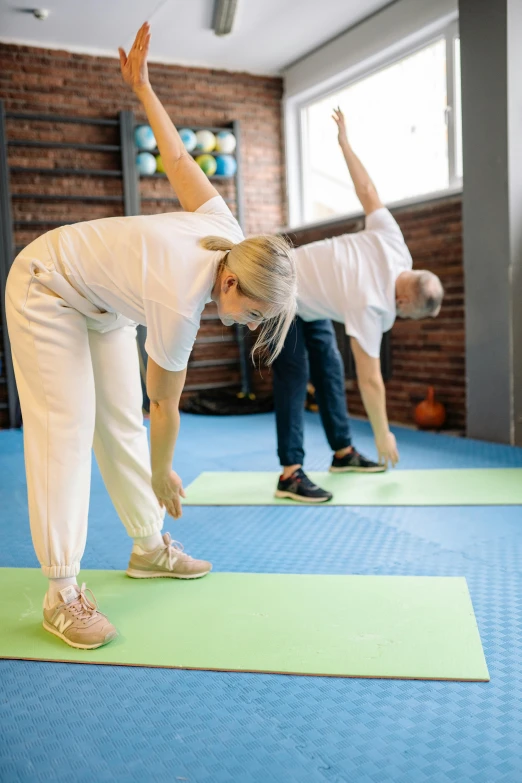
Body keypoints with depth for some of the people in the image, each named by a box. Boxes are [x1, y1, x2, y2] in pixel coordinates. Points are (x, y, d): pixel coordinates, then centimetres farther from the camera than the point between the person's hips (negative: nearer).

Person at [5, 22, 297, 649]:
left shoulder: (231, 236, -18)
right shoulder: (179, 308, -36)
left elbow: (177, 158, -6)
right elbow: (166, 405, -23)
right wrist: (163, 475, -8)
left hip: (101, 301, 8)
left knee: (123, 422, 6)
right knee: (67, 426, -14)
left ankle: (149, 547, 14)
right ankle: (61, 593, -10)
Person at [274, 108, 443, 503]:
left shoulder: (394, 245, -16)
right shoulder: (371, 305, -34)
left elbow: (367, 192, -5)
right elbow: (370, 379, -30)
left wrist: (345, 142, 9)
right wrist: (384, 437, -22)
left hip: (307, 293, 9)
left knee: (330, 367, 8)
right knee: (295, 376, -16)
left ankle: (343, 451, 16)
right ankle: (290, 473, -15)